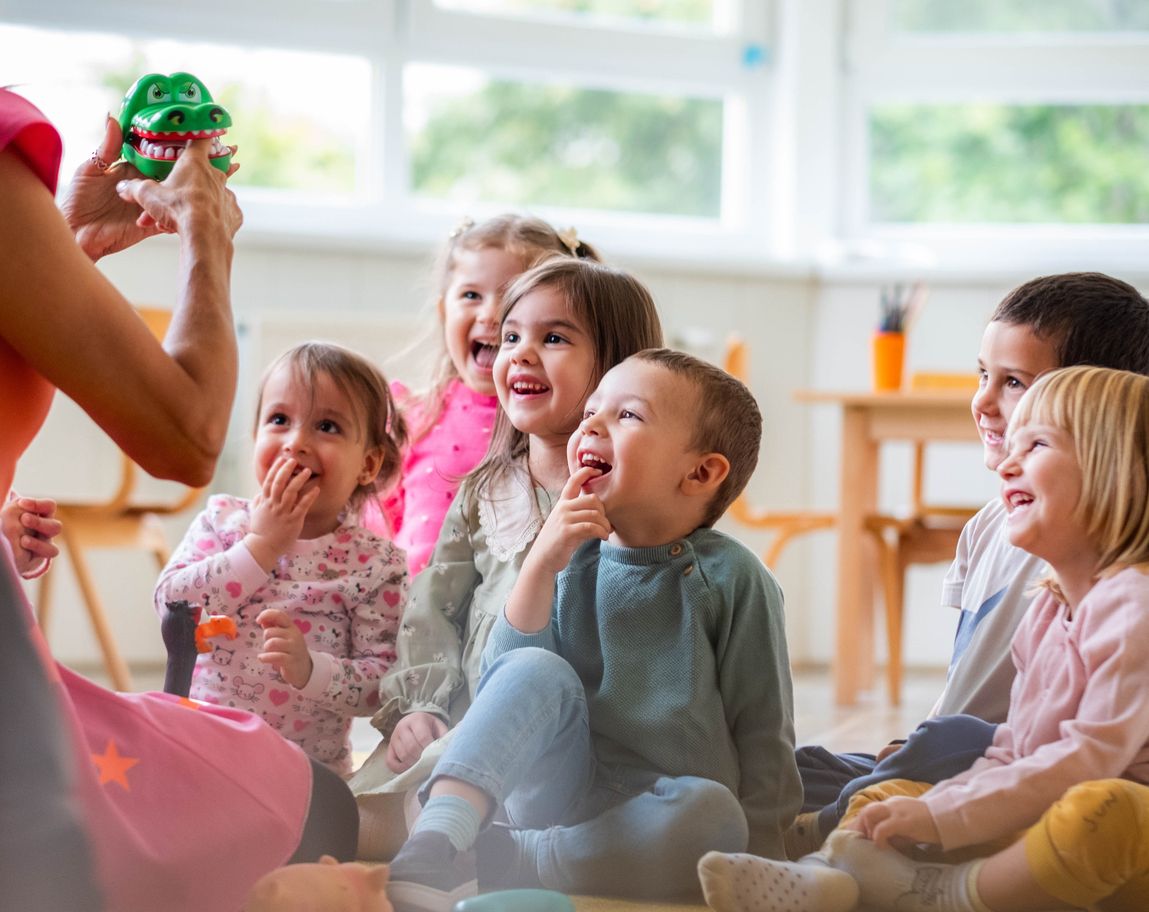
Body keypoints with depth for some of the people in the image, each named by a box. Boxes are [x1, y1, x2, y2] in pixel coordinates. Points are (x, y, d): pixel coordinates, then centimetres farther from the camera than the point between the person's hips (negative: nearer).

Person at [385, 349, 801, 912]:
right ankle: (436, 840, -37)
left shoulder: (730, 576, -2)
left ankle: (476, 865, -32)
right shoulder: (570, 561, 7)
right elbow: (500, 690, -4)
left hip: (659, 822, -2)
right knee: (539, 672, -21)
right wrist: (540, 565, -13)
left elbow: (762, 728, 0)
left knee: (712, 812, -36)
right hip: (563, 796, 2)